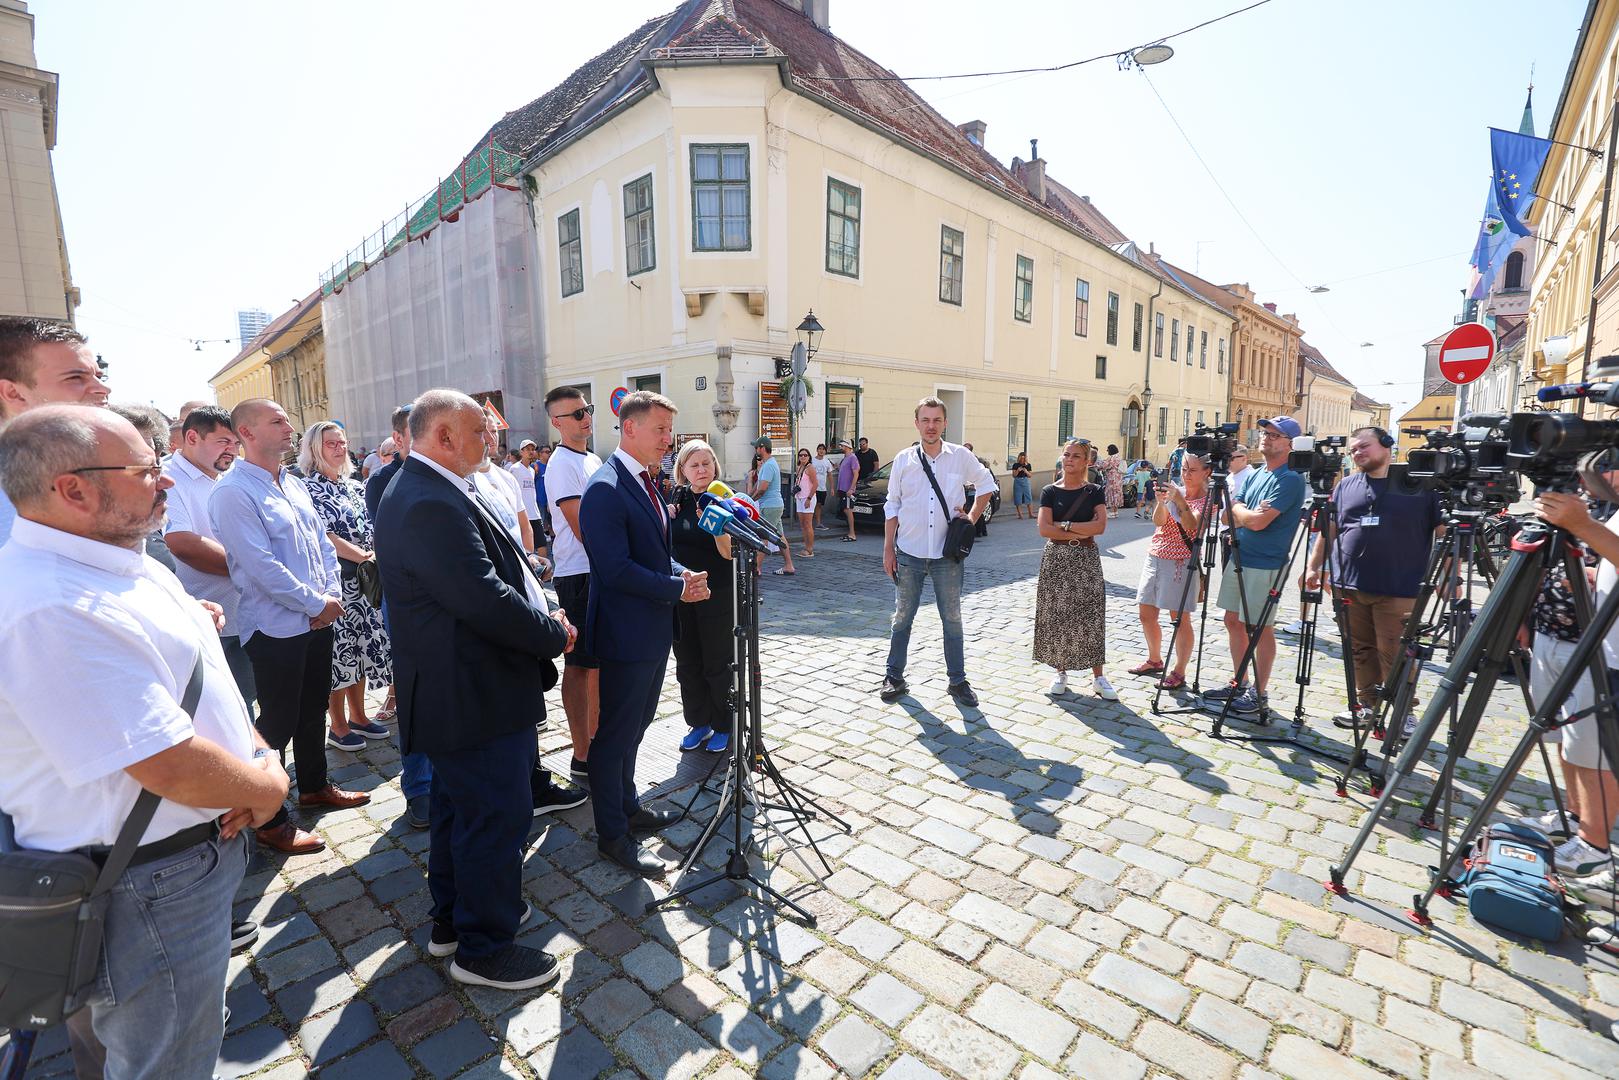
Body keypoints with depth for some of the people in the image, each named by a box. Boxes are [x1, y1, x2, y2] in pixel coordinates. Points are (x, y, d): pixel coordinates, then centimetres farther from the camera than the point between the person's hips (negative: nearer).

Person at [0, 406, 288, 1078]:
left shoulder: (121, 562, 3)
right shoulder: (55, 611, -31)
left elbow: (186, 673, 13)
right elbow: (171, 769, -30)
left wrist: (250, 743, -4)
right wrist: (266, 785, -11)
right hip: (149, 889, -9)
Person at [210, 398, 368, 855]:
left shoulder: (294, 485, 10)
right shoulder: (233, 492, -15)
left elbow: (322, 544, 11)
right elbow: (262, 566, -21)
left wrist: (332, 594, -3)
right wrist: (318, 603, -15)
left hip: (318, 619, 8)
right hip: (275, 627, -8)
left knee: (313, 709, 20)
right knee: (278, 722, 4)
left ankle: (314, 786, 39)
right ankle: (271, 821, 20)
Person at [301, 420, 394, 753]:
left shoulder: (354, 486, 12)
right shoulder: (309, 488, -7)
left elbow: (371, 529, 12)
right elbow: (324, 537, -15)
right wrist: (366, 557, -17)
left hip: (364, 580, 6)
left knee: (362, 646, 11)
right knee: (340, 649, 0)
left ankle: (358, 716, 25)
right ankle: (338, 726, 14)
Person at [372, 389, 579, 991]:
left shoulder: (428, 491, 10)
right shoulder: (430, 504, -26)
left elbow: (490, 576, 13)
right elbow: (485, 599, -30)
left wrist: (541, 614, 1)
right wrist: (554, 633, -15)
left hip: (458, 690, 11)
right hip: (476, 696, -11)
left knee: (458, 806, 24)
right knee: (498, 816, 4)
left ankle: (452, 917, 43)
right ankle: (483, 949, 24)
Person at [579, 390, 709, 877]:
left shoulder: (646, 482, 10)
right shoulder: (605, 490, -20)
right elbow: (616, 568, -25)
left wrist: (683, 574, -1)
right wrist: (678, 587, -18)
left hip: (654, 631, 9)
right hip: (626, 633, -9)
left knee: (633, 727, 23)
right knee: (615, 735, 7)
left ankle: (628, 808, 41)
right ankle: (613, 835, 24)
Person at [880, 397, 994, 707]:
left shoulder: (961, 457, -1)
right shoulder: (903, 460, 0)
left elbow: (987, 484, 16)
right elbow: (892, 507, 4)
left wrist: (972, 517, 5)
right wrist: (888, 549, 1)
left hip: (947, 554, 0)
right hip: (909, 553, 0)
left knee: (952, 619, 8)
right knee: (902, 617, 10)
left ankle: (958, 680, 21)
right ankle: (894, 676, 23)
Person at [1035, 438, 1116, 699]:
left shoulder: (1094, 491, 4)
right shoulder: (1050, 491, 3)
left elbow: (1100, 526, -10)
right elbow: (1044, 529, -9)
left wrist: (1064, 525, -13)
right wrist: (1081, 532, -12)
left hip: (1086, 560, 0)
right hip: (1056, 559, 0)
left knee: (1090, 616, 2)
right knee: (1057, 616, 4)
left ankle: (1098, 676, 12)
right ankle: (1061, 671, 18)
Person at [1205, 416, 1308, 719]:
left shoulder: (1290, 480, -13)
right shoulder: (1255, 476, 14)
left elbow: (1259, 521, -22)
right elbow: (1230, 514, 9)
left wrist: (1239, 512, -3)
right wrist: (1248, 513, -11)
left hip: (1265, 565, -8)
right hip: (1238, 558, 8)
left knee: (1260, 628, 0)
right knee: (1233, 621, 13)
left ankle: (1259, 695, 12)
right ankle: (1239, 685, 26)